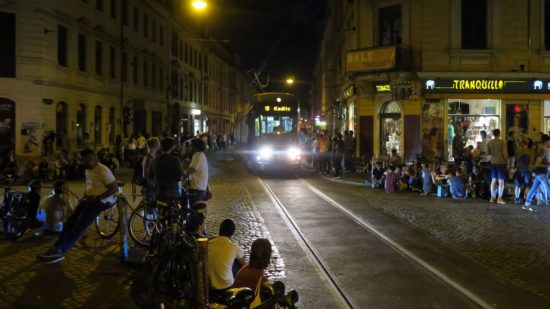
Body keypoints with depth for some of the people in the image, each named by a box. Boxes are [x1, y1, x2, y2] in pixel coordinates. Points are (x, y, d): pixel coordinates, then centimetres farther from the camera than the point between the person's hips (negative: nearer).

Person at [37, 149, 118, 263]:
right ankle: (57, 249, -12)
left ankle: (59, 251, -22)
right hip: (90, 199, 9)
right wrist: (85, 196, 8)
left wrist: (97, 198, -21)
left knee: (80, 224, -20)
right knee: (71, 221, -8)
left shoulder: (103, 171, -14)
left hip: (102, 200, -9)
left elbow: (115, 188, -19)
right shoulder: (88, 171, 15)